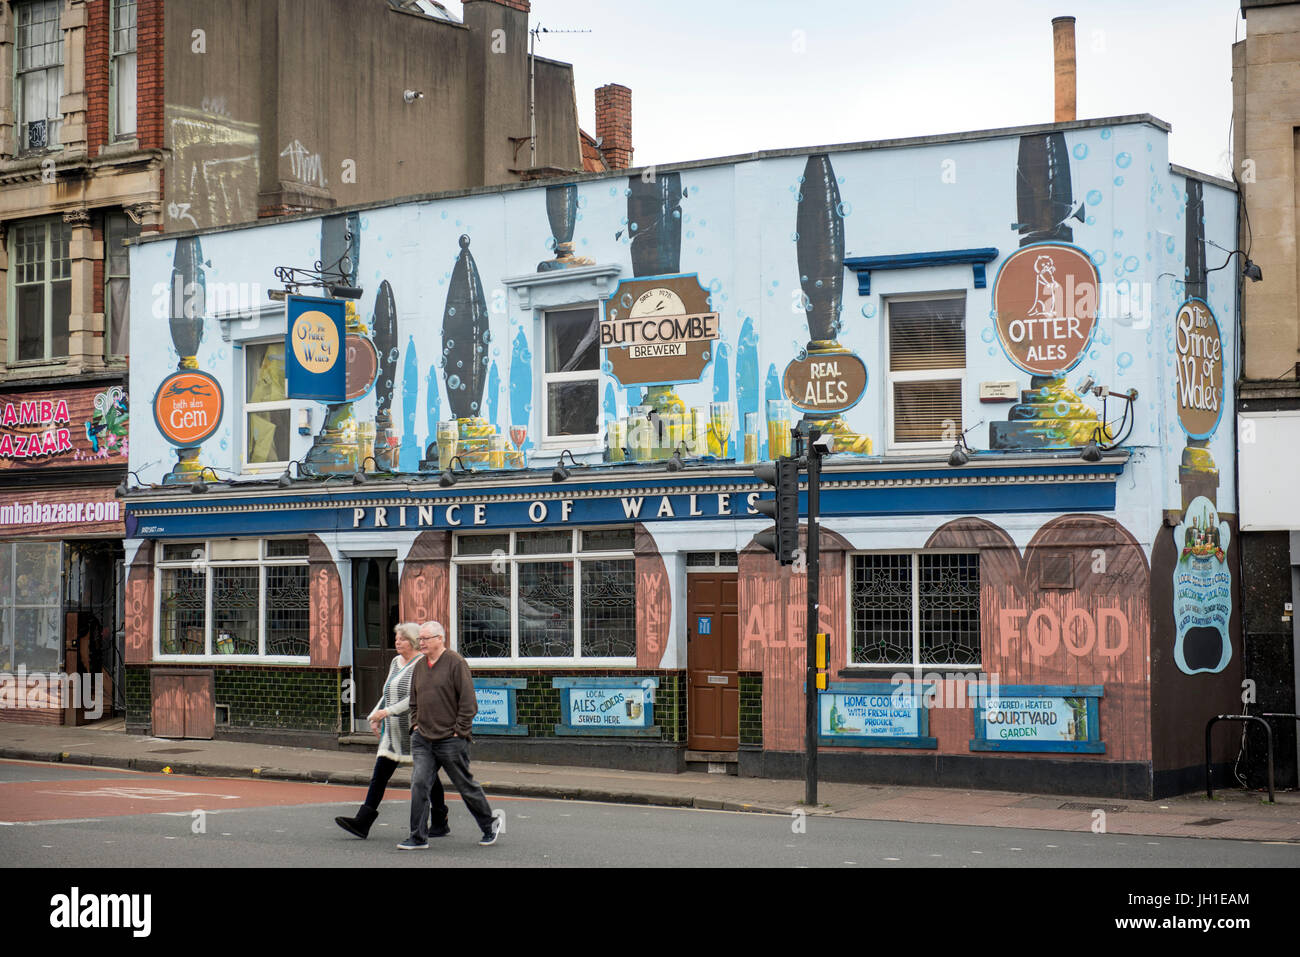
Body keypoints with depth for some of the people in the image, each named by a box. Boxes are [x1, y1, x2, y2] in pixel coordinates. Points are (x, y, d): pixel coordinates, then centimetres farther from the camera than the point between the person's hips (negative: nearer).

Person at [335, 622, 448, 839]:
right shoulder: (396, 662, 14)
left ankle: (441, 823, 16)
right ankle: (362, 823, -5)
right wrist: (375, 716, 13)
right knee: (380, 775, 0)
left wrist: (388, 711, -23)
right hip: (394, 731, 8)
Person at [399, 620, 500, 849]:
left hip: (450, 740, -6)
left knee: (466, 786, 7)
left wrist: (459, 731, -13)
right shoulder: (420, 666, 11)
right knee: (419, 785, -6)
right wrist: (415, 725, 10)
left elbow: (468, 701, -12)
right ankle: (418, 837, -2)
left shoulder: (455, 663, -10)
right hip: (422, 740, 6)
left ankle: (489, 825, 26)